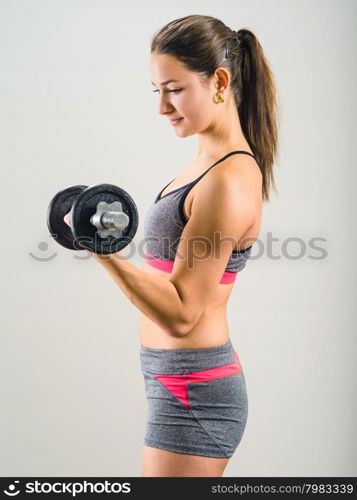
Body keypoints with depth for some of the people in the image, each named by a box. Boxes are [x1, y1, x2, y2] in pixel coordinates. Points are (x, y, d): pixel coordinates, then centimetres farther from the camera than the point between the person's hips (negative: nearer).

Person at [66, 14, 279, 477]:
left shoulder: (228, 181, -20)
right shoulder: (211, 163, 9)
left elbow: (181, 313, -22)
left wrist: (106, 255, -32)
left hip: (192, 394, -10)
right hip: (184, 385, 10)